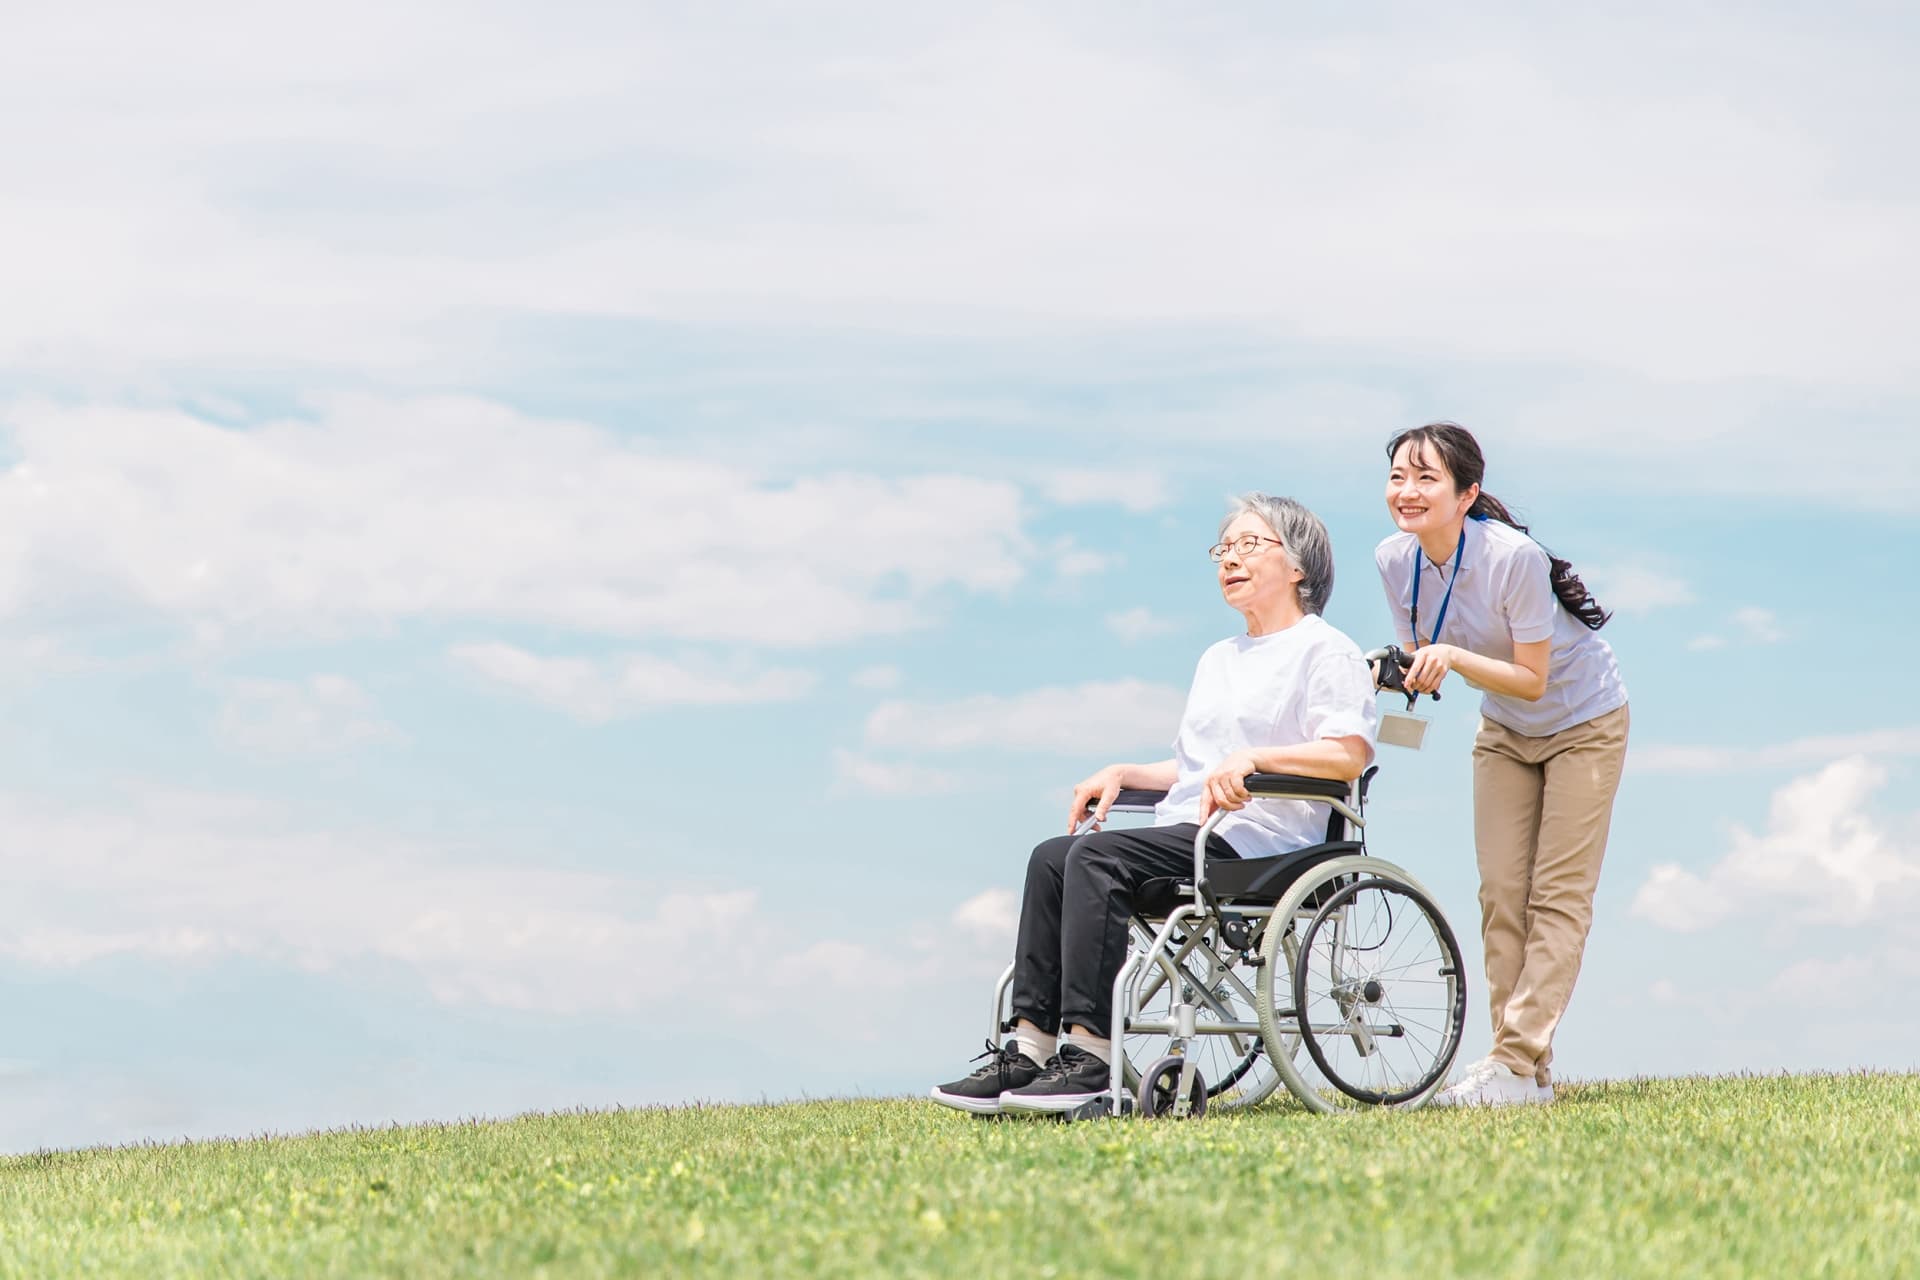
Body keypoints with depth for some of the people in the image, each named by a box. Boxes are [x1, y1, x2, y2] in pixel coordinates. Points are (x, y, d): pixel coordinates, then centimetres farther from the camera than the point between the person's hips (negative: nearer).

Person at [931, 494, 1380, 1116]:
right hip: (1192, 834, 8)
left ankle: (1089, 1055, -33)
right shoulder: (1217, 659, 30)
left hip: (1260, 839, -8)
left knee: (1098, 856, -29)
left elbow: (1350, 754, -12)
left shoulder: (1325, 650, 3)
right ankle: (1030, 1048, -23)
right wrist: (1123, 773, 15)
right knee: (1052, 857, -16)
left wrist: (1252, 759, -21)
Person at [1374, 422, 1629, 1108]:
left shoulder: (1514, 558, -32)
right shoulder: (1395, 560, -14)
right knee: (1500, 894, -1)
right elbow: (1422, 662, -4)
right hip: (1505, 732, 6)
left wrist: (1455, 658, -40)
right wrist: (1396, 670, -26)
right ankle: (1528, 1075, 1)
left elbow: (1532, 679, -26)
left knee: (1558, 894, -9)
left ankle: (1515, 1065, -13)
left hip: (1582, 722, -6)